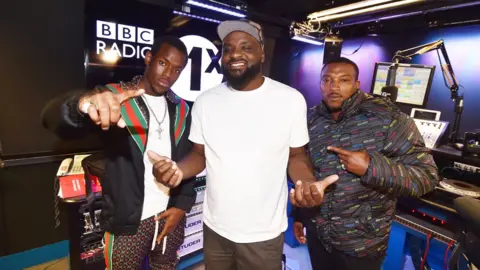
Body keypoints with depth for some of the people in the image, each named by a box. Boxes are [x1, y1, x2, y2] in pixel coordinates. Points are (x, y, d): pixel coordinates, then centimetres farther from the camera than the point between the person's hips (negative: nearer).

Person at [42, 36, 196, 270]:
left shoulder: (181, 109, 2)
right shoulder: (114, 98, -10)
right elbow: (54, 119, -26)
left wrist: (183, 204, -2)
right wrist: (80, 104, -48)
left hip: (171, 214, 4)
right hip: (129, 220, -3)